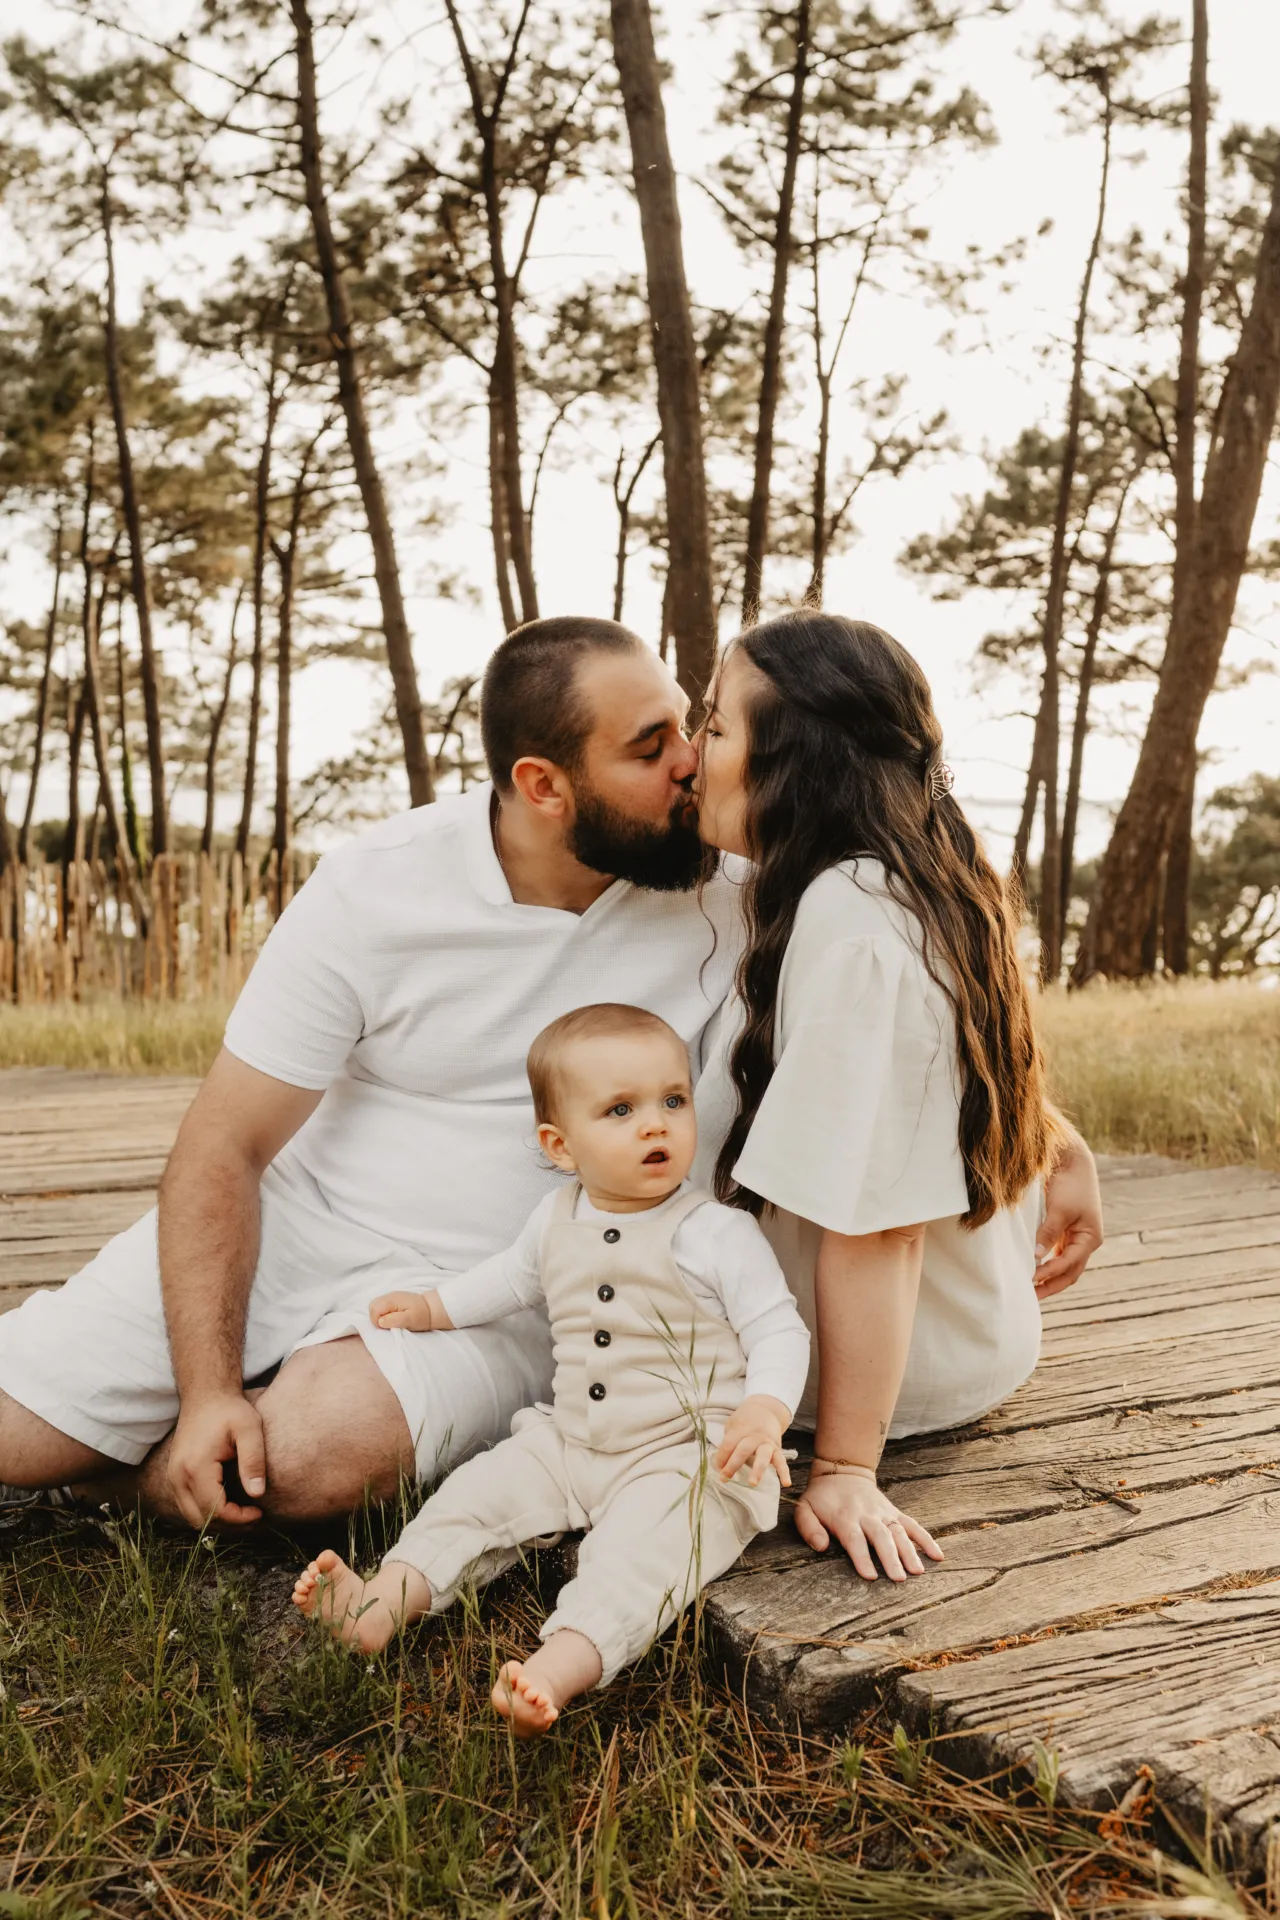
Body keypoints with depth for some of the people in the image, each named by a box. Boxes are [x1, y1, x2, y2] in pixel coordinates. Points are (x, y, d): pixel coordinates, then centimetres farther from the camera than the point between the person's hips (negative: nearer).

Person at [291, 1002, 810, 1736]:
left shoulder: (718, 1233, -12)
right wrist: (433, 1307, 27)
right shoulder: (557, 1220, 7)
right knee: (481, 1488, -6)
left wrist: (764, 1413, -28)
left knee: (641, 1543, -31)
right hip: (569, 1442, 7)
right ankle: (385, 1602, -13)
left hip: (686, 1456, -6)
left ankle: (564, 1665, -47)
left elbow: (779, 1331, -11)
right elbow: (514, 1277, 29)